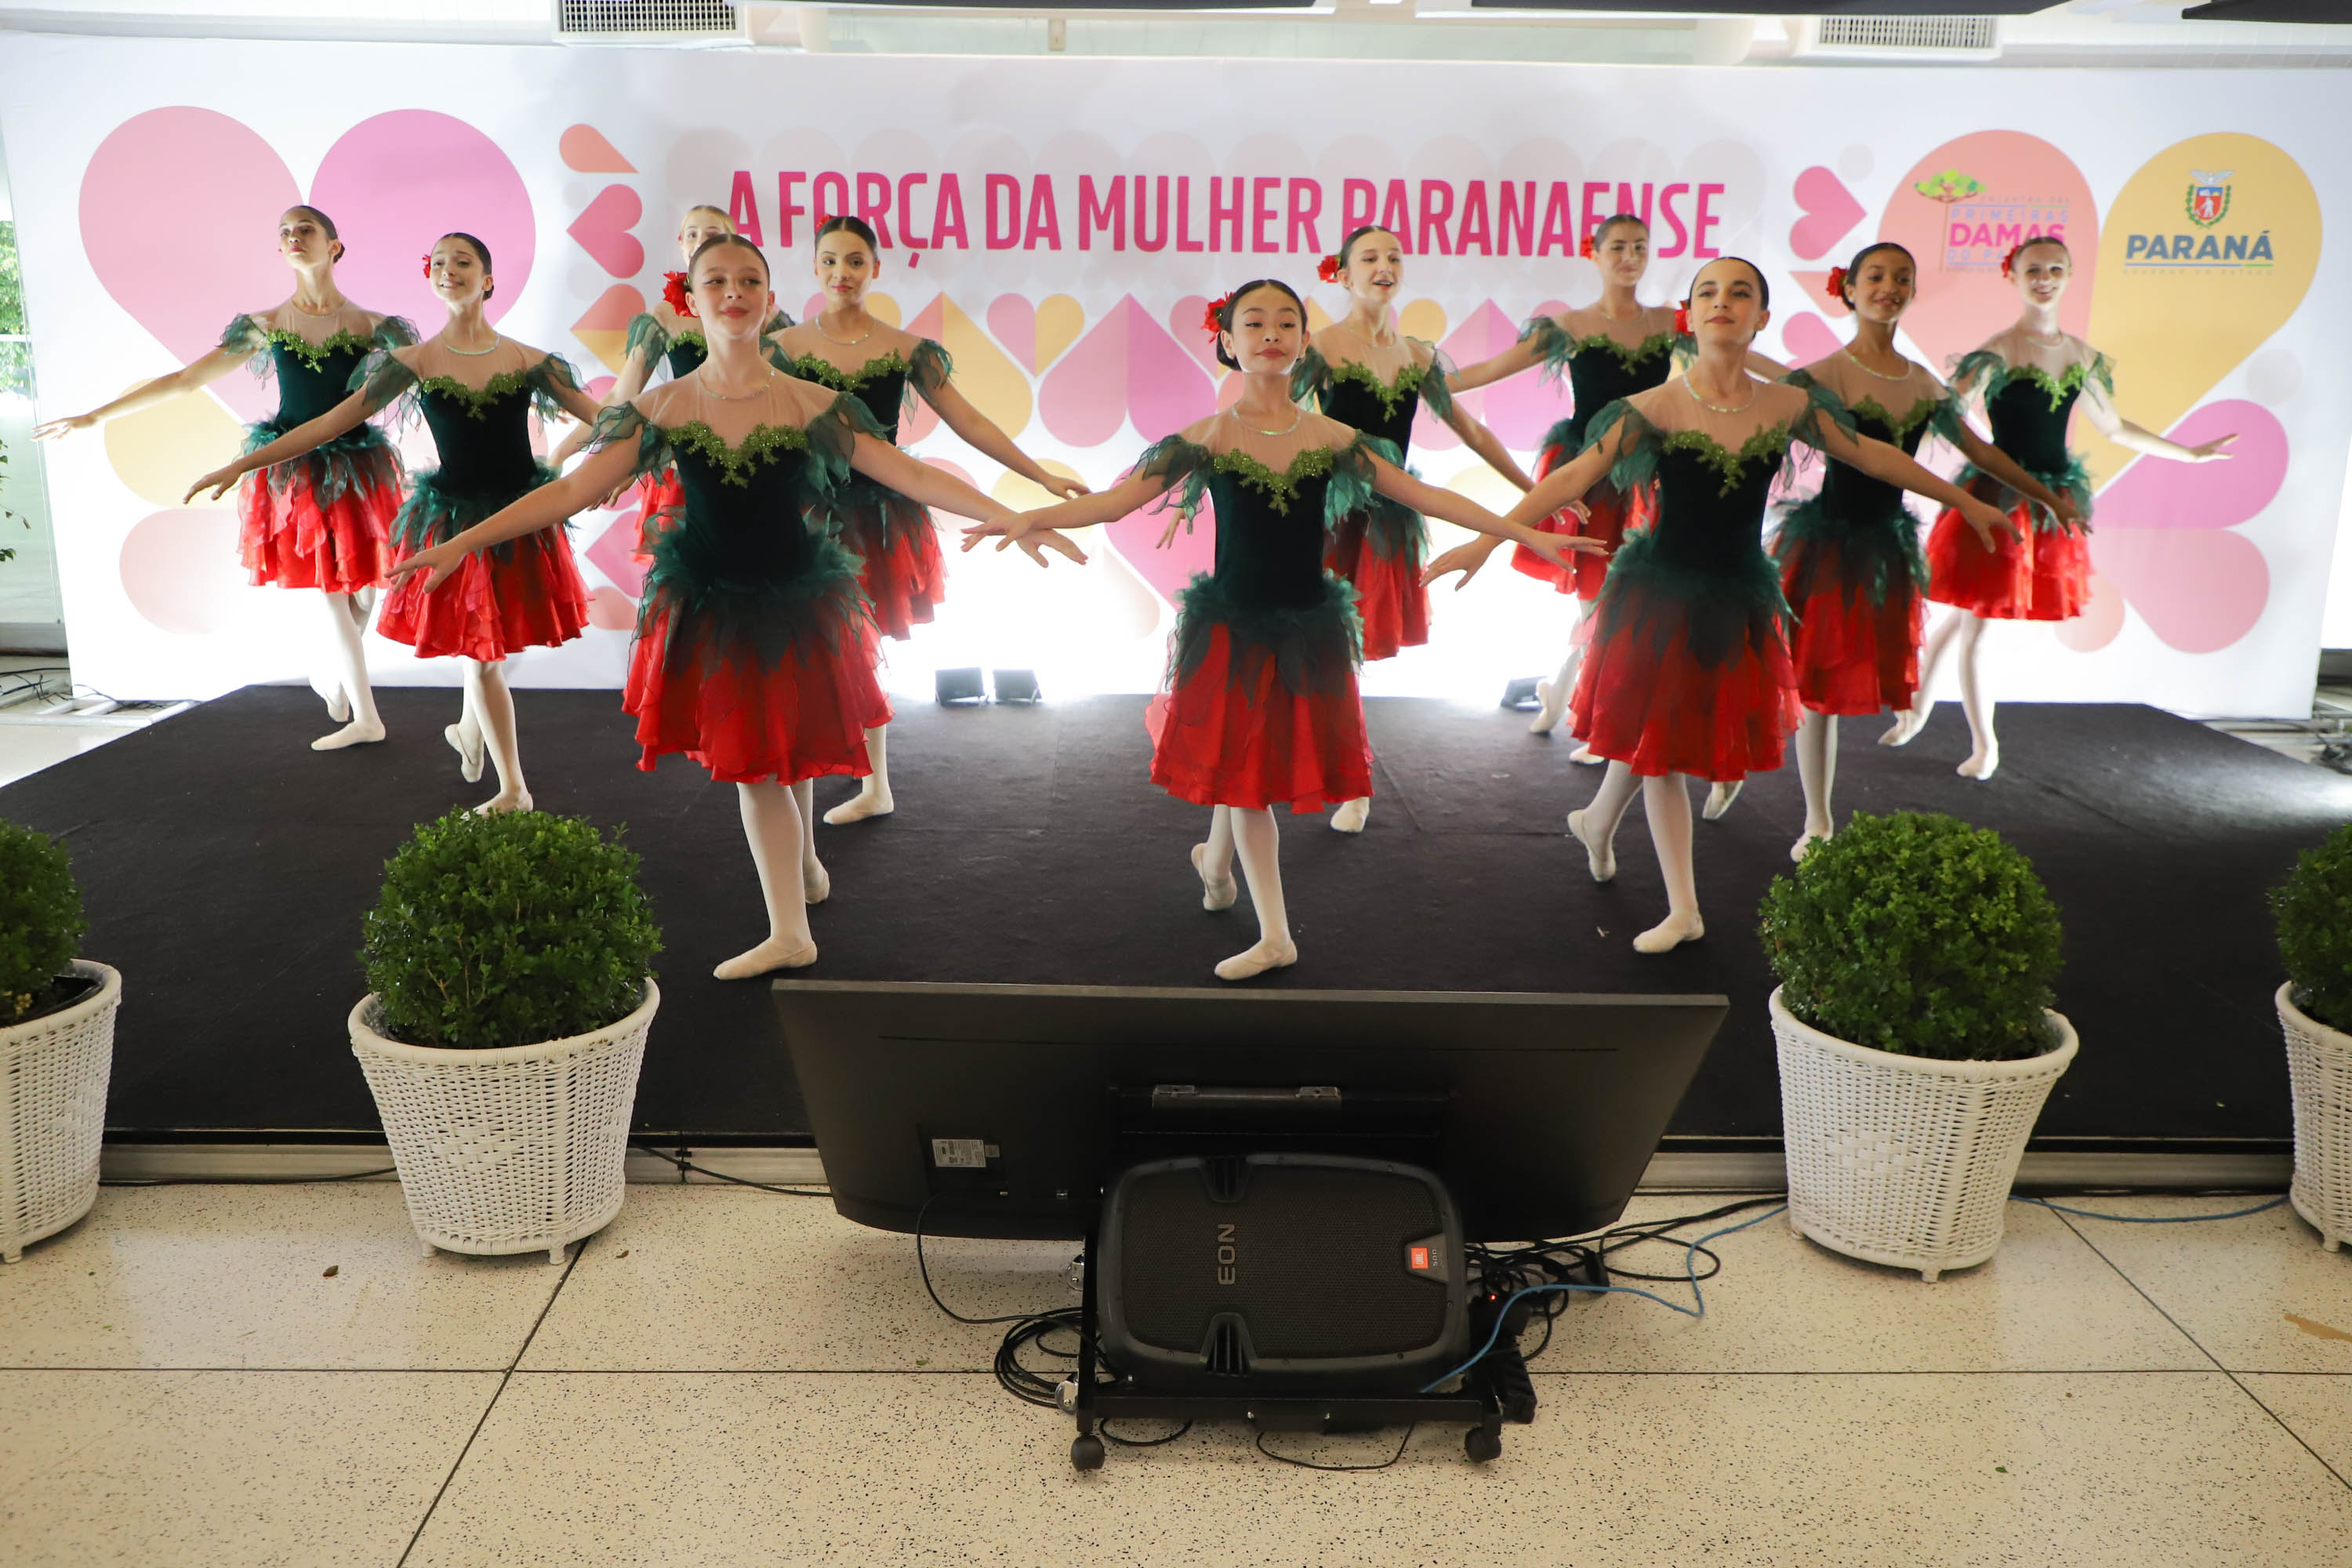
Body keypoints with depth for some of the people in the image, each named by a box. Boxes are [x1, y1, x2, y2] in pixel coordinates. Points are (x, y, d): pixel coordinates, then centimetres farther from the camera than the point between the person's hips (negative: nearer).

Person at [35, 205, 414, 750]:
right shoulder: (264, 326, 2)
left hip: (356, 470, 0)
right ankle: (365, 716, 3)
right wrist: (94, 417, 8)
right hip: (294, 474, 0)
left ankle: (330, 675, 34)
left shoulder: (372, 326, -1)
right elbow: (184, 379, 7)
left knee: (362, 587, 4)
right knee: (331, 591, -3)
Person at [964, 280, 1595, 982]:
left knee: (1253, 763, 11)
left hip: (1308, 630, 2)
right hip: (1231, 627, -2)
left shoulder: (1334, 439, 0)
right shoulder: (1205, 439, -6)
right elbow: (1116, 498, -13)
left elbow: (1425, 495, 2)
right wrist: (1031, 519, -29)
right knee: (1242, 770, 5)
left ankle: (1215, 858, 45)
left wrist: (1527, 534, 1)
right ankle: (1274, 937, 18)